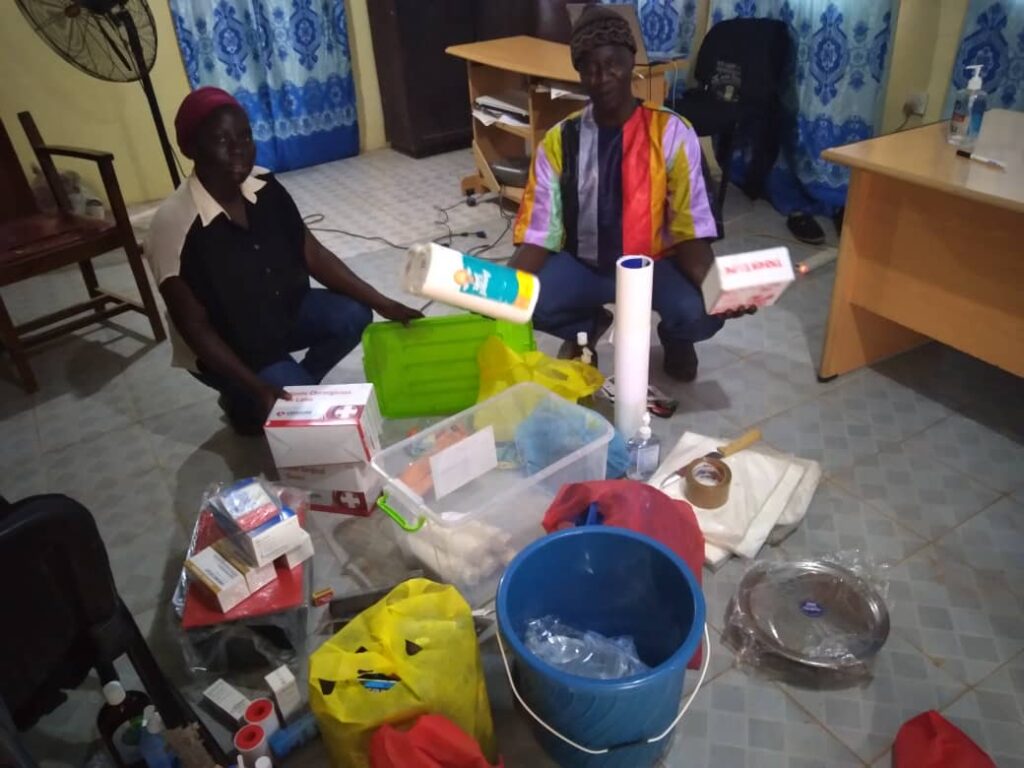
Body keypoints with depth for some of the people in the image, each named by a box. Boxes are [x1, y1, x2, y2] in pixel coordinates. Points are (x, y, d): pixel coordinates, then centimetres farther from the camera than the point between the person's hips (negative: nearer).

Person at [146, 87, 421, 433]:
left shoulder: (266, 187, -11)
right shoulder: (174, 226, -28)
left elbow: (313, 255, -4)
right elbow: (194, 327, -23)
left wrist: (383, 304, -11)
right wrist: (256, 387, -30)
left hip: (283, 310, 6)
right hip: (226, 346, -6)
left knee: (352, 315, -16)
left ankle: (297, 385, 8)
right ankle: (241, 400, 12)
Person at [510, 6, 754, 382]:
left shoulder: (672, 133, -13)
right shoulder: (559, 142, -8)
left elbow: (690, 228, -15)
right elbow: (539, 233, -10)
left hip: (656, 262, -1)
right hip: (583, 264, 2)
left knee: (701, 312, -33)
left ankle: (674, 339, 11)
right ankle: (587, 326, 12)